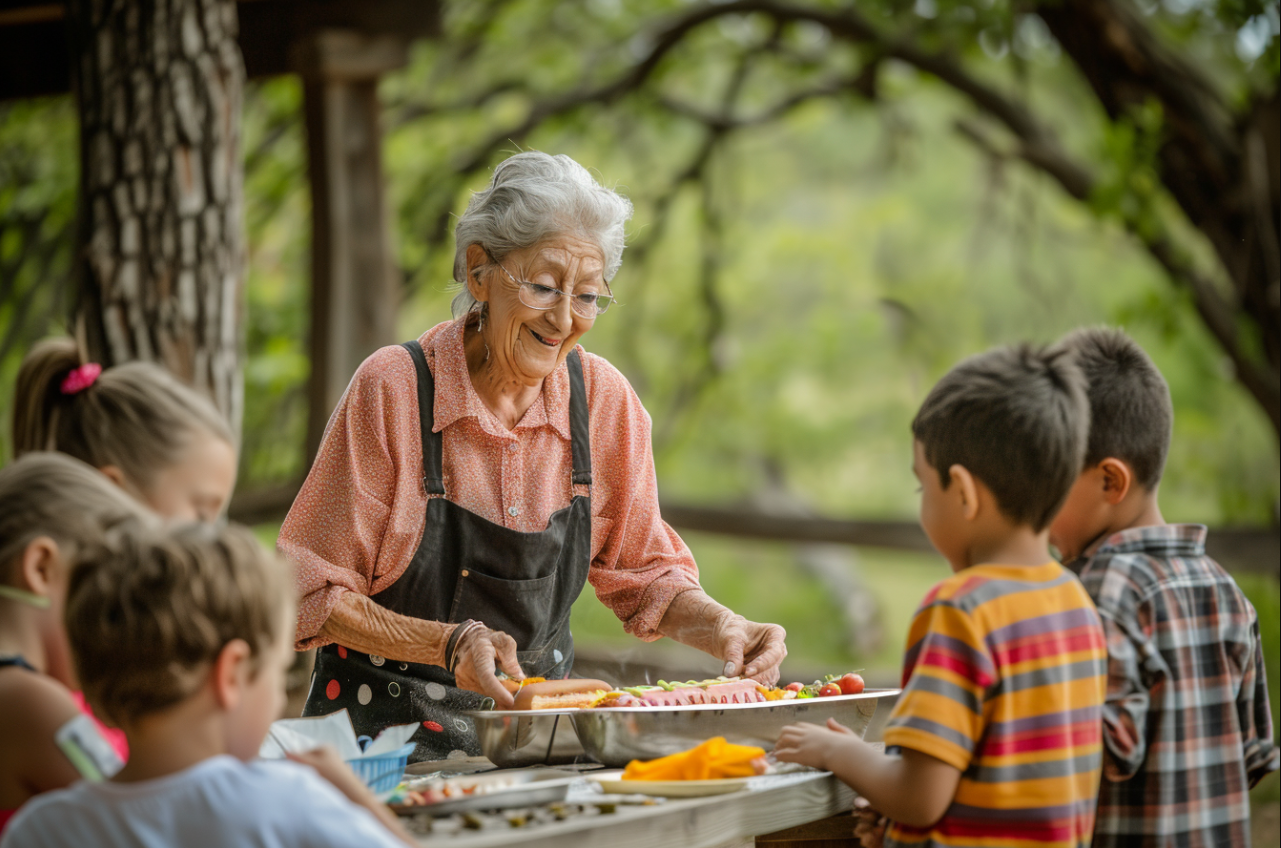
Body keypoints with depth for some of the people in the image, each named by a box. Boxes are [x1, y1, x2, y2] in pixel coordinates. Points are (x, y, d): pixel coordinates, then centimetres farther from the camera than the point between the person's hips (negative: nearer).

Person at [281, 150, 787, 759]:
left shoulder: (603, 398, -2)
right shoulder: (393, 389, -14)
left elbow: (643, 573, 10)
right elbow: (316, 595, -11)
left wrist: (721, 629, -10)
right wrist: (450, 644, -25)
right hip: (387, 725, -3)